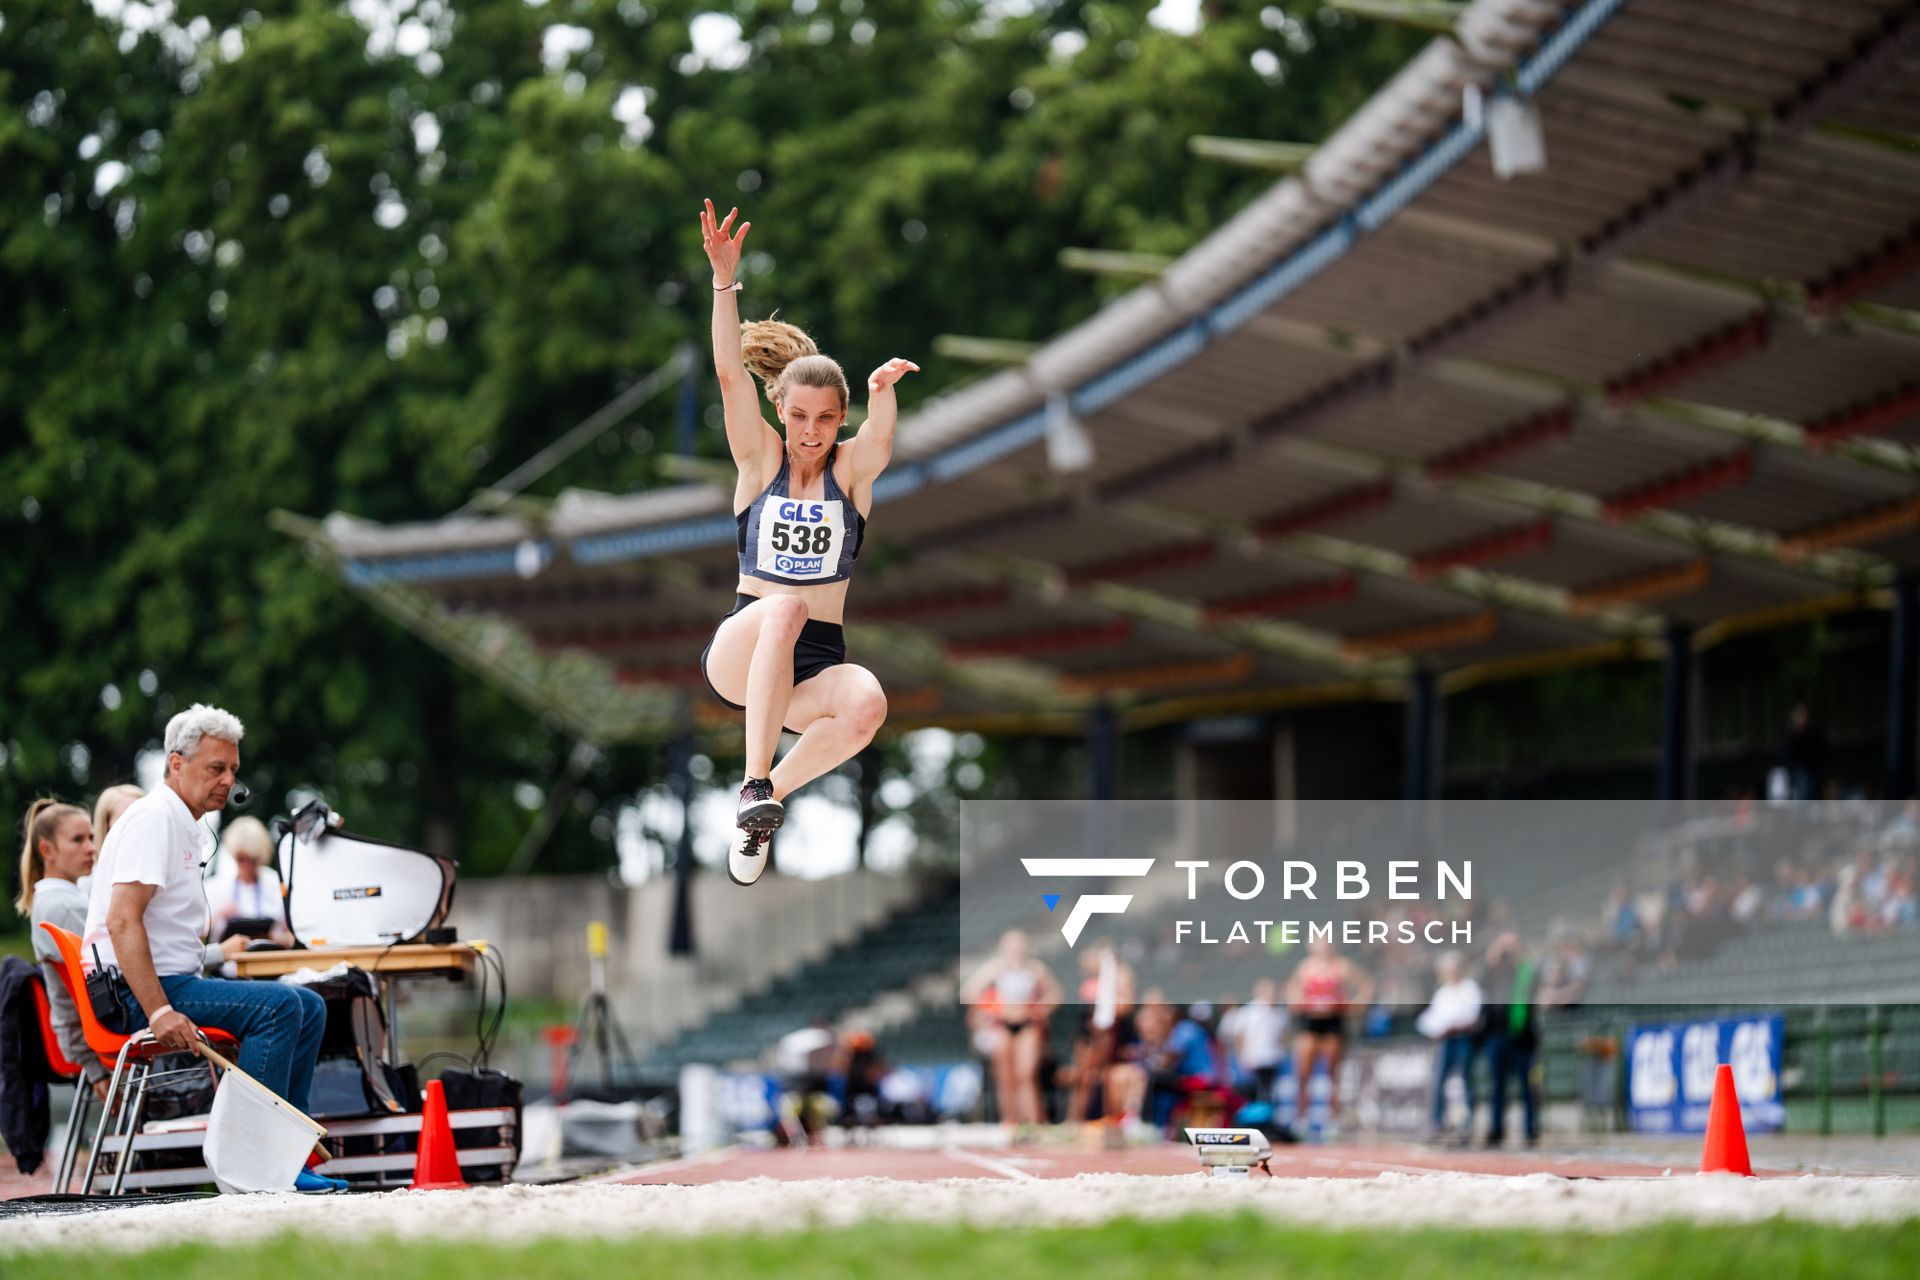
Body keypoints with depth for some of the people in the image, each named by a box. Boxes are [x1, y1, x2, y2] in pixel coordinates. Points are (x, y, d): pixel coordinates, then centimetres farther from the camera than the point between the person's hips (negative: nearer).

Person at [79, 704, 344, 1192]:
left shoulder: (185, 825, 21)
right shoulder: (154, 817, -12)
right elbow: (122, 921, -23)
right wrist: (159, 1012, -29)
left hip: (174, 983, 11)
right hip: (135, 993, -11)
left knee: (309, 1007, 7)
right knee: (277, 1003, -24)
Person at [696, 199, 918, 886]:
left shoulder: (853, 467, 5)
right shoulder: (761, 459, 4)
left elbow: (880, 431, -18)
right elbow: (731, 374, -10)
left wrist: (883, 390, -43)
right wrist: (724, 279, -24)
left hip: (815, 666, 1)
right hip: (737, 655, -1)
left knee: (867, 703, -34)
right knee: (785, 606, -37)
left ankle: (772, 791, -9)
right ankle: (755, 784, -38)